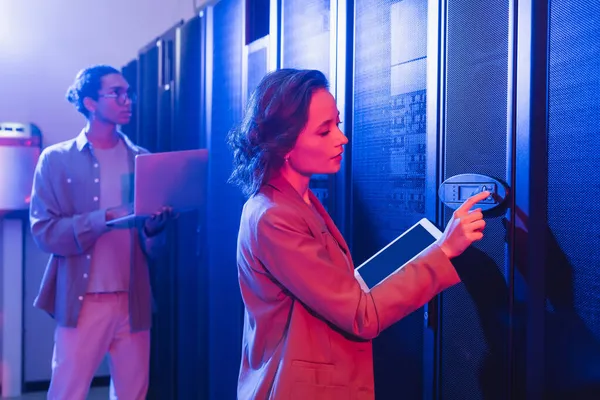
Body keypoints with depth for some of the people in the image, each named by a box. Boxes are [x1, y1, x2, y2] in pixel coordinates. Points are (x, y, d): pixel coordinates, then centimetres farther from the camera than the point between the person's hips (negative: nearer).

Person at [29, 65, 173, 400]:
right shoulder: (57, 159, 1)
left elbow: (155, 250, 9)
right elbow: (44, 232, -7)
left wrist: (154, 227, -15)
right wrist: (105, 219, -20)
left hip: (134, 302, 3)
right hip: (82, 302, -2)